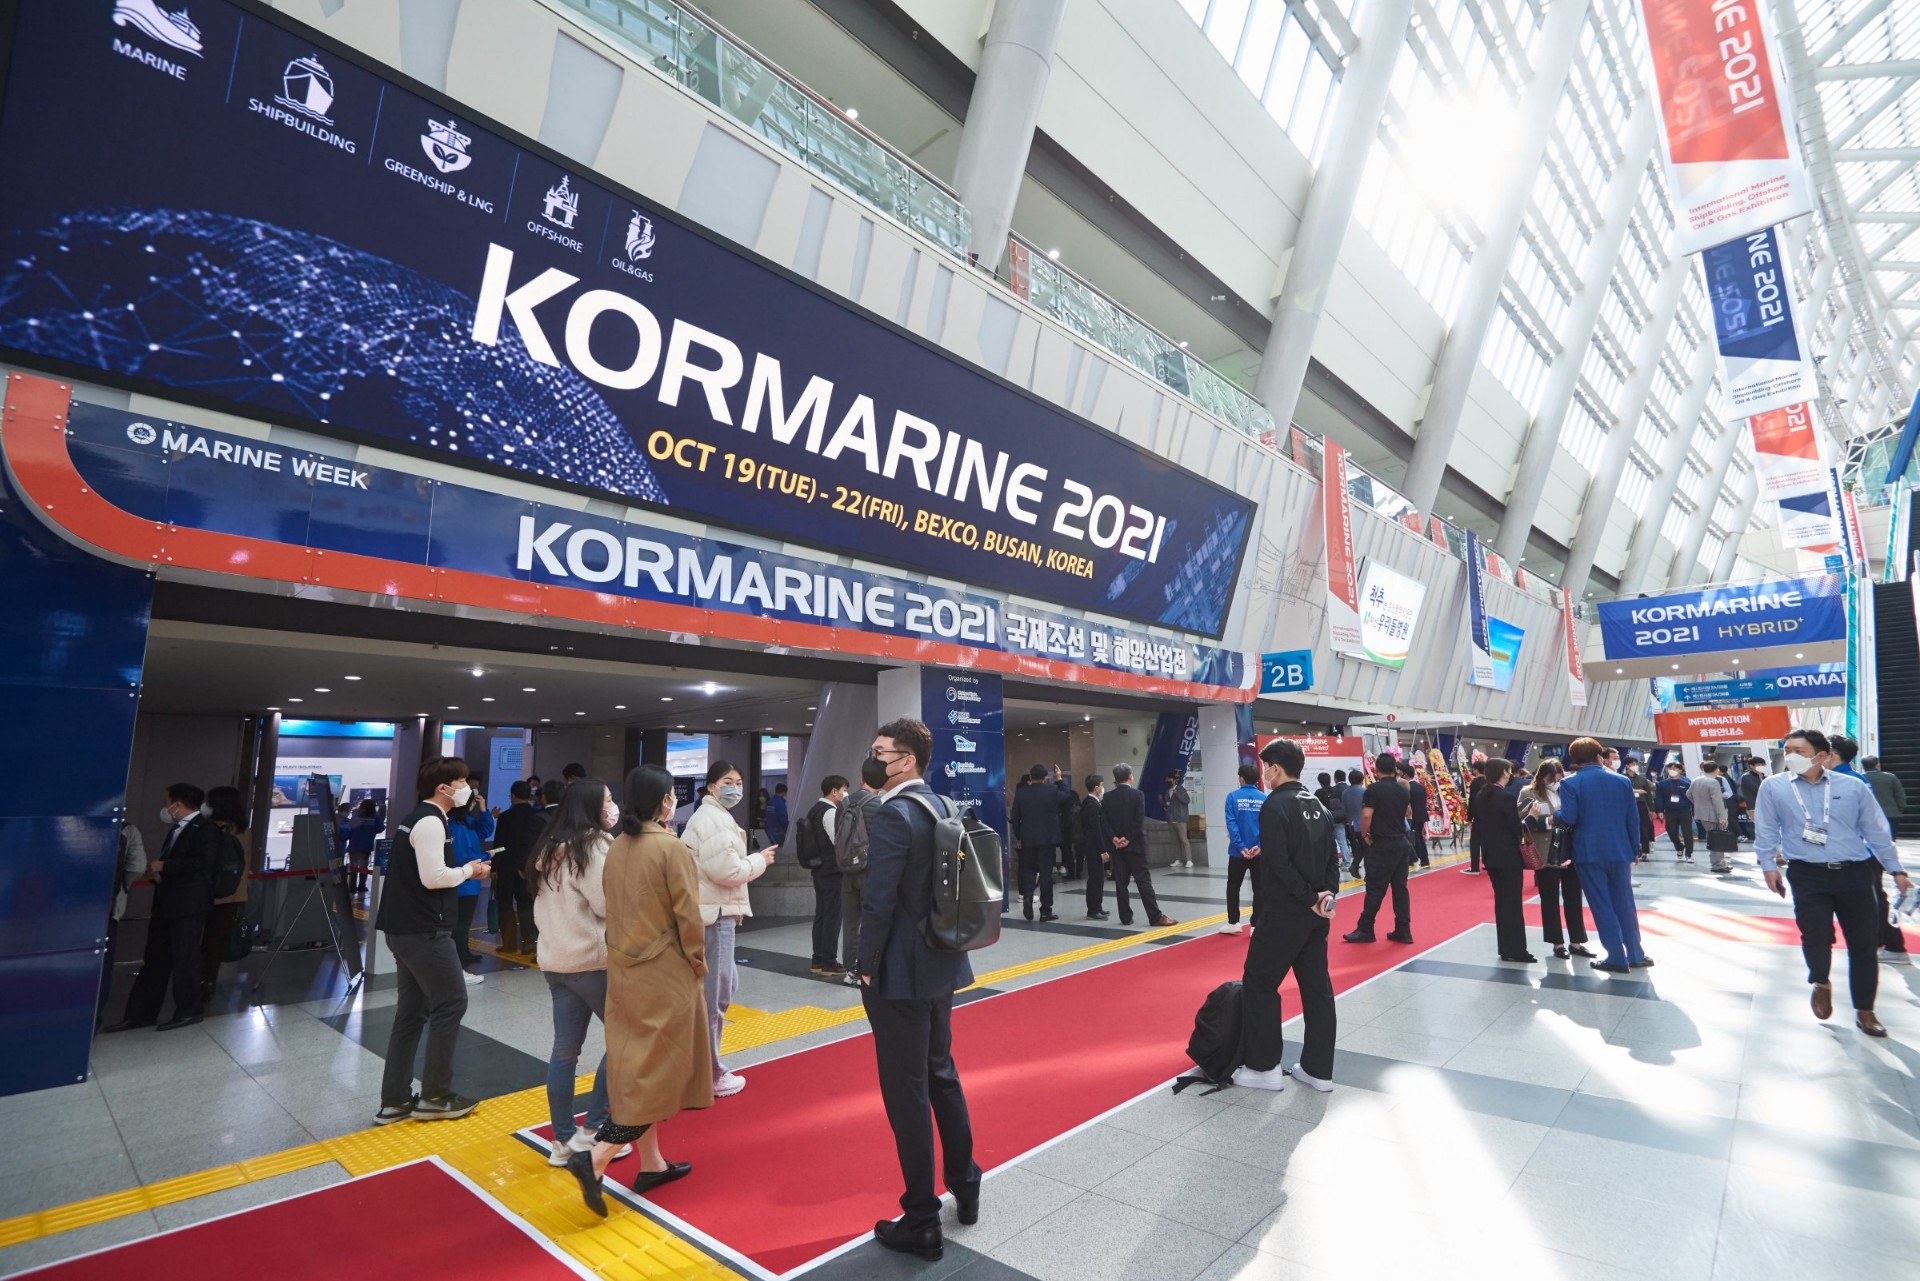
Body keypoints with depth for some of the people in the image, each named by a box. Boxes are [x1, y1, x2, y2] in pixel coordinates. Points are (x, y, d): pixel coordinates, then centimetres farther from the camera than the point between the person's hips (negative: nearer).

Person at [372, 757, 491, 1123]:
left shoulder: (419, 818, 15)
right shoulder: (430, 821, -17)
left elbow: (424, 872, 15)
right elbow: (433, 877, -23)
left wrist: (463, 871, 8)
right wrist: (468, 870, -8)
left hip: (406, 928, 10)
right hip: (424, 931, -10)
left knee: (412, 1011, 14)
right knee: (451, 1003, 0)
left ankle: (395, 1100, 21)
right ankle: (435, 1096, 10)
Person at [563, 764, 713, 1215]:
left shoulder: (616, 848, 2)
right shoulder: (671, 848, -18)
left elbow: (616, 906, 8)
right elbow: (688, 915, -16)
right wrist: (698, 963, -2)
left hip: (624, 968, 7)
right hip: (665, 973, -7)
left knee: (636, 1067, 15)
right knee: (660, 1070, 5)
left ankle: (651, 1164, 27)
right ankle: (595, 1158, -3)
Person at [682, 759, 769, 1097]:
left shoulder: (713, 817, 18)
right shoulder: (714, 819, -16)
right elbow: (727, 870, -23)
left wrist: (751, 860, 8)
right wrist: (759, 860, -9)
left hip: (717, 913, 11)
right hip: (714, 917, -11)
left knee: (723, 986, 21)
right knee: (712, 995, -1)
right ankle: (709, 1077, 11)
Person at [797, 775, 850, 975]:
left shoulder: (814, 810, 13)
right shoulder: (831, 812, -17)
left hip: (819, 870, 9)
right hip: (833, 872, -9)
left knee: (821, 914, 12)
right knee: (832, 916, -3)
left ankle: (818, 961, 18)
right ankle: (829, 963, 2)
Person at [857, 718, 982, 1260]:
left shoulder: (894, 814, -21)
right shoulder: (946, 806, 4)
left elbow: (880, 902, -24)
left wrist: (868, 967, -11)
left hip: (901, 973, -8)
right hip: (942, 966, 8)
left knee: (907, 1092, 5)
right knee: (941, 1074, 23)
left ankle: (921, 1221, 19)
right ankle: (964, 1186, 39)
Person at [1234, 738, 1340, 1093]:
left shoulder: (1275, 805, -15)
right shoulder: (1318, 806, 10)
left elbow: (1279, 863, -21)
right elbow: (1331, 857, 9)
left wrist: (1310, 898, -13)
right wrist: (1327, 893, -3)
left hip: (1283, 912, -8)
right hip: (1316, 913, 8)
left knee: (1258, 983, 4)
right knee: (1317, 986, 13)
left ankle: (1263, 1067, 10)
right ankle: (1318, 1070, 21)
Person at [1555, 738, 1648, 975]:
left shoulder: (1569, 783, -9)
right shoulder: (1622, 781, 3)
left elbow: (1569, 818, -16)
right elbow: (1633, 818, 6)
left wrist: (1554, 816, 6)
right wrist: (1635, 848, 16)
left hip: (1589, 852, -4)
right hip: (1619, 851, 4)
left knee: (1602, 906, 4)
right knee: (1625, 903, 16)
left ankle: (1617, 958, 8)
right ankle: (1636, 955, 24)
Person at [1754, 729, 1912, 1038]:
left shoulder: (1854, 786, 4)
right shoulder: (1773, 787, 0)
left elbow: (1877, 831, 11)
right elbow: (1766, 830, 5)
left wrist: (1896, 869, 13)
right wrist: (1769, 865, -1)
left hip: (1854, 874, 2)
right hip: (1808, 876, -2)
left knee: (1864, 943, 6)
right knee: (1816, 937, -10)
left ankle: (1864, 1011, 22)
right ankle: (1821, 984, 23)